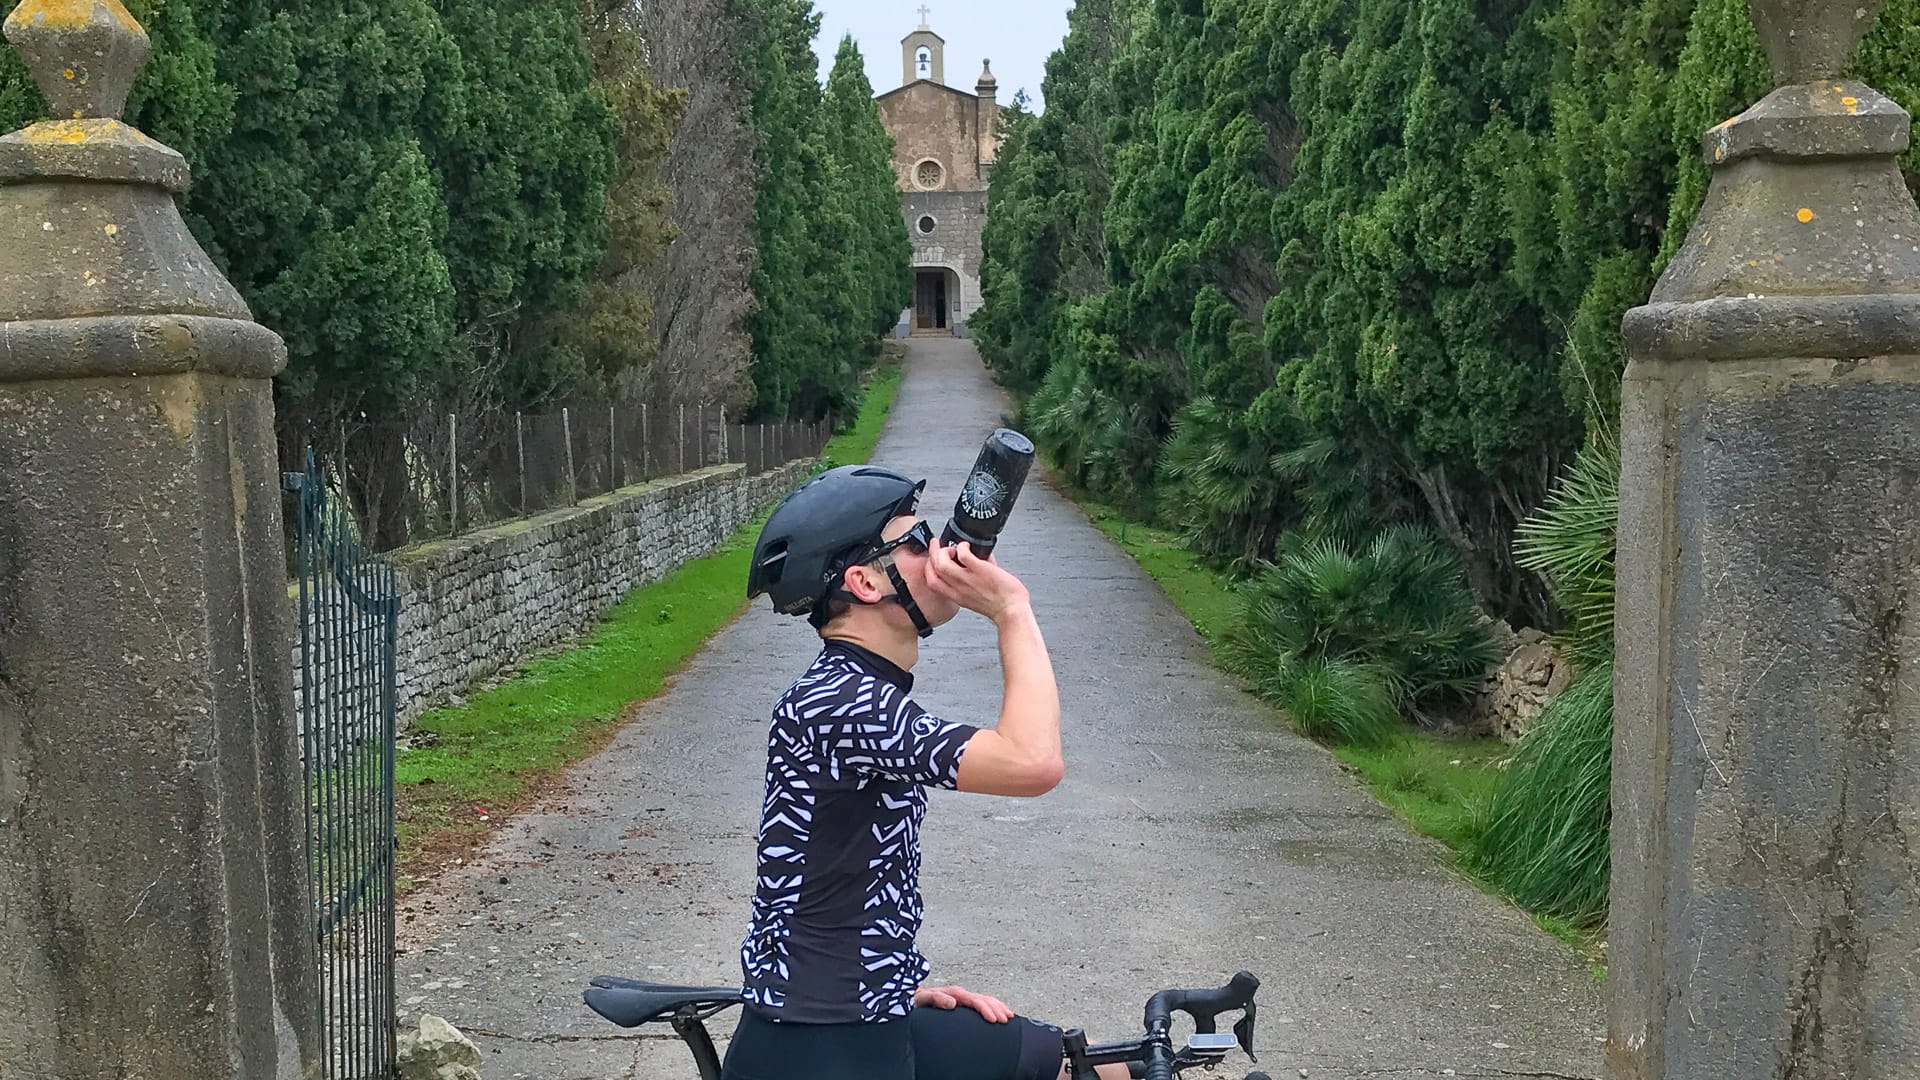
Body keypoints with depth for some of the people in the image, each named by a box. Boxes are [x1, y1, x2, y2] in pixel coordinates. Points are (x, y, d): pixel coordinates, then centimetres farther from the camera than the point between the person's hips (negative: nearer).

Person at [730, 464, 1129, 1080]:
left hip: (874, 1025, 10)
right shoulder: (835, 705, -23)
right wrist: (1011, 609, -21)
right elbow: (1033, 763, -33)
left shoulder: (862, 697, 9)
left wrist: (902, 986, 12)